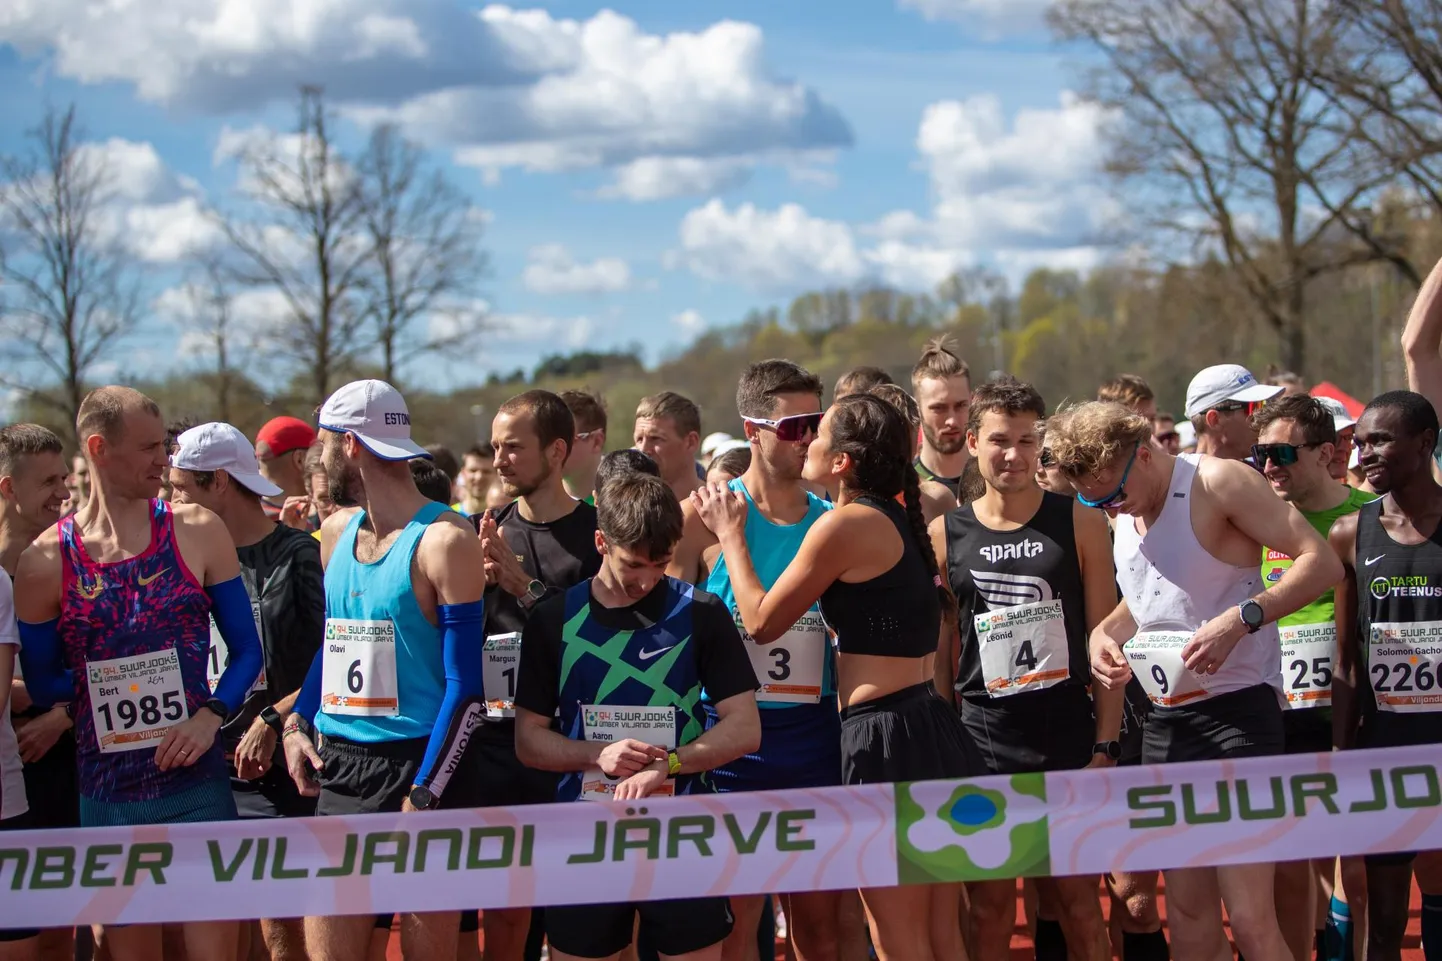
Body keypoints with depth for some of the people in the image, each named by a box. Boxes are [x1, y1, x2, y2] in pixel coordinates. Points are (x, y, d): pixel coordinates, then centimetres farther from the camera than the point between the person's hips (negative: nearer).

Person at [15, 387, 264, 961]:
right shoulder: (45, 562, -2)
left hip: (197, 782, 0)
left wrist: (211, 714, -12)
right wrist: (118, 687, -3)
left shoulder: (197, 533, 0)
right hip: (107, 789, 0)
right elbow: (41, 683, 7)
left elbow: (246, 648, 3)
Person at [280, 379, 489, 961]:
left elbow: (465, 685, -12)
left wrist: (423, 797, -16)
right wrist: (297, 723, 9)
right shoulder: (336, 534, 12)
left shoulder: (442, 541, -10)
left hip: (420, 768, -6)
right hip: (337, 769, 7)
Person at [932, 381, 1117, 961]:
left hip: (1067, 737, -1)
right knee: (989, 904, 5)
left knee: (1076, 901, 3)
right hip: (982, 741, 1)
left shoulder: (1079, 525, 2)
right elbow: (940, 654, 9)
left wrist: (1106, 745, -4)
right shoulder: (944, 537, 5)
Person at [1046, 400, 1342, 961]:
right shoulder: (1121, 517, 11)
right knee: (1187, 916, 10)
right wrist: (1106, 634, 5)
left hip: (1237, 710, -8)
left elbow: (1322, 562, -17)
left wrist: (1240, 620, -28)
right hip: (1166, 720, 8)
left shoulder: (1218, 483, -11)